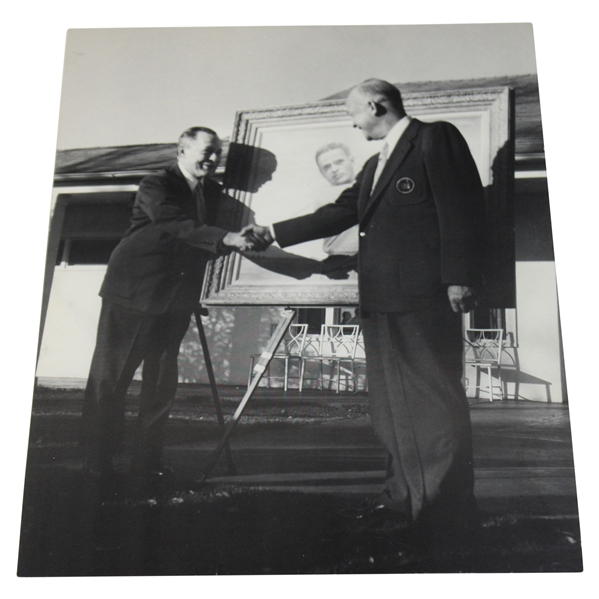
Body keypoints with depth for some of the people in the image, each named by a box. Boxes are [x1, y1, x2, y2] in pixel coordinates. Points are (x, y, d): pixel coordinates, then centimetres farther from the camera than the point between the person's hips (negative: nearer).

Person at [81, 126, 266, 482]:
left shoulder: (213, 193, 12)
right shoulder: (156, 186, -8)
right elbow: (179, 227, -26)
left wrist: (238, 241, -3)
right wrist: (226, 239, -36)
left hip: (176, 301, 6)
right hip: (133, 294, -5)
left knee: (162, 384, 7)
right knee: (109, 378, 3)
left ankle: (148, 461, 19)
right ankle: (98, 462, 16)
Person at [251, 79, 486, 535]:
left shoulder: (435, 138, 0)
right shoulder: (375, 165, 25)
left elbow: (463, 210, -9)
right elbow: (338, 214, 24)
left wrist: (460, 279, -17)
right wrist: (274, 233, 22)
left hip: (424, 297, -9)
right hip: (380, 299, 9)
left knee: (435, 399, -3)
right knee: (391, 403, 9)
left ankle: (449, 503, 8)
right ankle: (405, 496, 19)